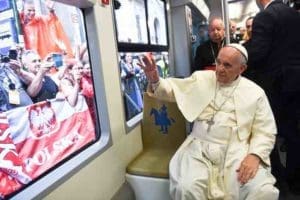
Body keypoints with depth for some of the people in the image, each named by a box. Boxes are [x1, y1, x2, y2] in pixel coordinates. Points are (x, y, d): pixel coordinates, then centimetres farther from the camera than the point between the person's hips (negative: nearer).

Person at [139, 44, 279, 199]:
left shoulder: (255, 92, 7)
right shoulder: (201, 79, 10)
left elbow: (265, 131, 6)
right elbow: (171, 89, 11)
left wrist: (255, 155, -13)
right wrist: (155, 81, -11)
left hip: (236, 151, 1)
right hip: (200, 148, 0)